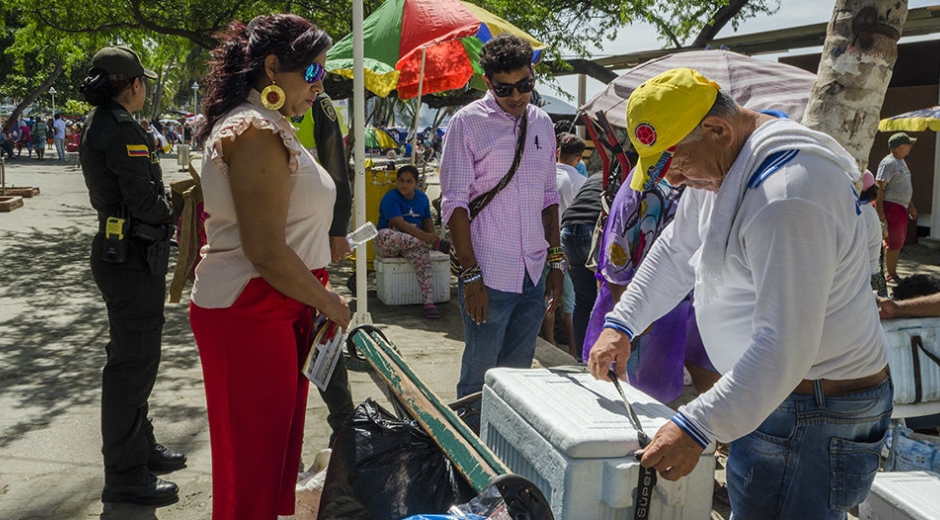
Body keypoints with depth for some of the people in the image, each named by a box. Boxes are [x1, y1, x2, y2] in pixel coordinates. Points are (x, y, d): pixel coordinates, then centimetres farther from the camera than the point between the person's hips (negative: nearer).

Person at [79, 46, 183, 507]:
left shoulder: (97, 124, 14)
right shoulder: (121, 128, -18)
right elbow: (145, 201, -22)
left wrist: (166, 206, 5)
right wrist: (176, 215, -2)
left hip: (119, 249, 11)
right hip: (133, 256, -11)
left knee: (133, 357, 20)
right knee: (133, 362, -3)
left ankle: (141, 446, 36)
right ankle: (125, 477, 7)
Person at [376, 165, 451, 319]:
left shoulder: (422, 198, 10)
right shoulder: (390, 198, -10)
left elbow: (427, 221, 18)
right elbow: (399, 223, -23)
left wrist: (433, 234, -6)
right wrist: (425, 236, -34)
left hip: (413, 241, 3)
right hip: (387, 246, -3)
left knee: (422, 256, -33)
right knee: (385, 235, -40)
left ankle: (429, 303, -44)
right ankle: (438, 245, -41)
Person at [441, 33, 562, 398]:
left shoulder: (542, 124, 12)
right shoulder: (468, 123, -5)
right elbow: (454, 203, -7)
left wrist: (556, 262, 13)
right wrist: (470, 274, -12)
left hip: (534, 275, 5)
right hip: (489, 276, -5)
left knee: (519, 375, 13)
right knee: (479, 379, 2)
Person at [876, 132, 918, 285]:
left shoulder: (901, 161, 15)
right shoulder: (888, 163, -16)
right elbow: (879, 188, -21)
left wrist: (910, 205, 25)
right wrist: (880, 213, -26)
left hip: (901, 208, 10)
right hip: (891, 207, -10)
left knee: (898, 242, 13)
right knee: (894, 243, -6)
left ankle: (893, 274, 21)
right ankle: (890, 275, 3)